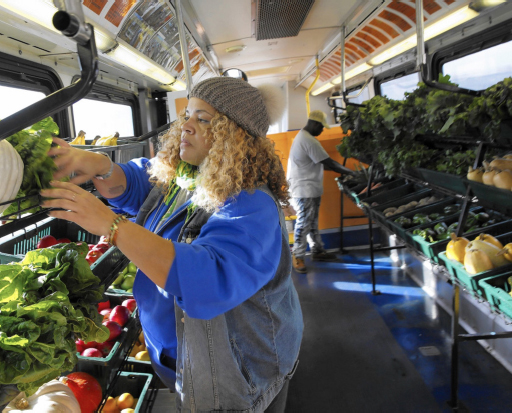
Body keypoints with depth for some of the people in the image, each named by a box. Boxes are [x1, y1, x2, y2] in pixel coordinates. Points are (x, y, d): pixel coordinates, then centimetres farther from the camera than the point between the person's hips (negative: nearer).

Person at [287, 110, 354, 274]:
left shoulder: (302, 136, 14)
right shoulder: (309, 141, -21)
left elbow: (316, 162, 18)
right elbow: (328, 163, -21)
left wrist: (341, 169, 12)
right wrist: (351, 172, -11)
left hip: (310, 189, 11)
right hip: (304, 190, -11)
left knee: (312, 222, 17)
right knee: (304, 223, -2)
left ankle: (317, 251, 29)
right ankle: (298, 257, 9)